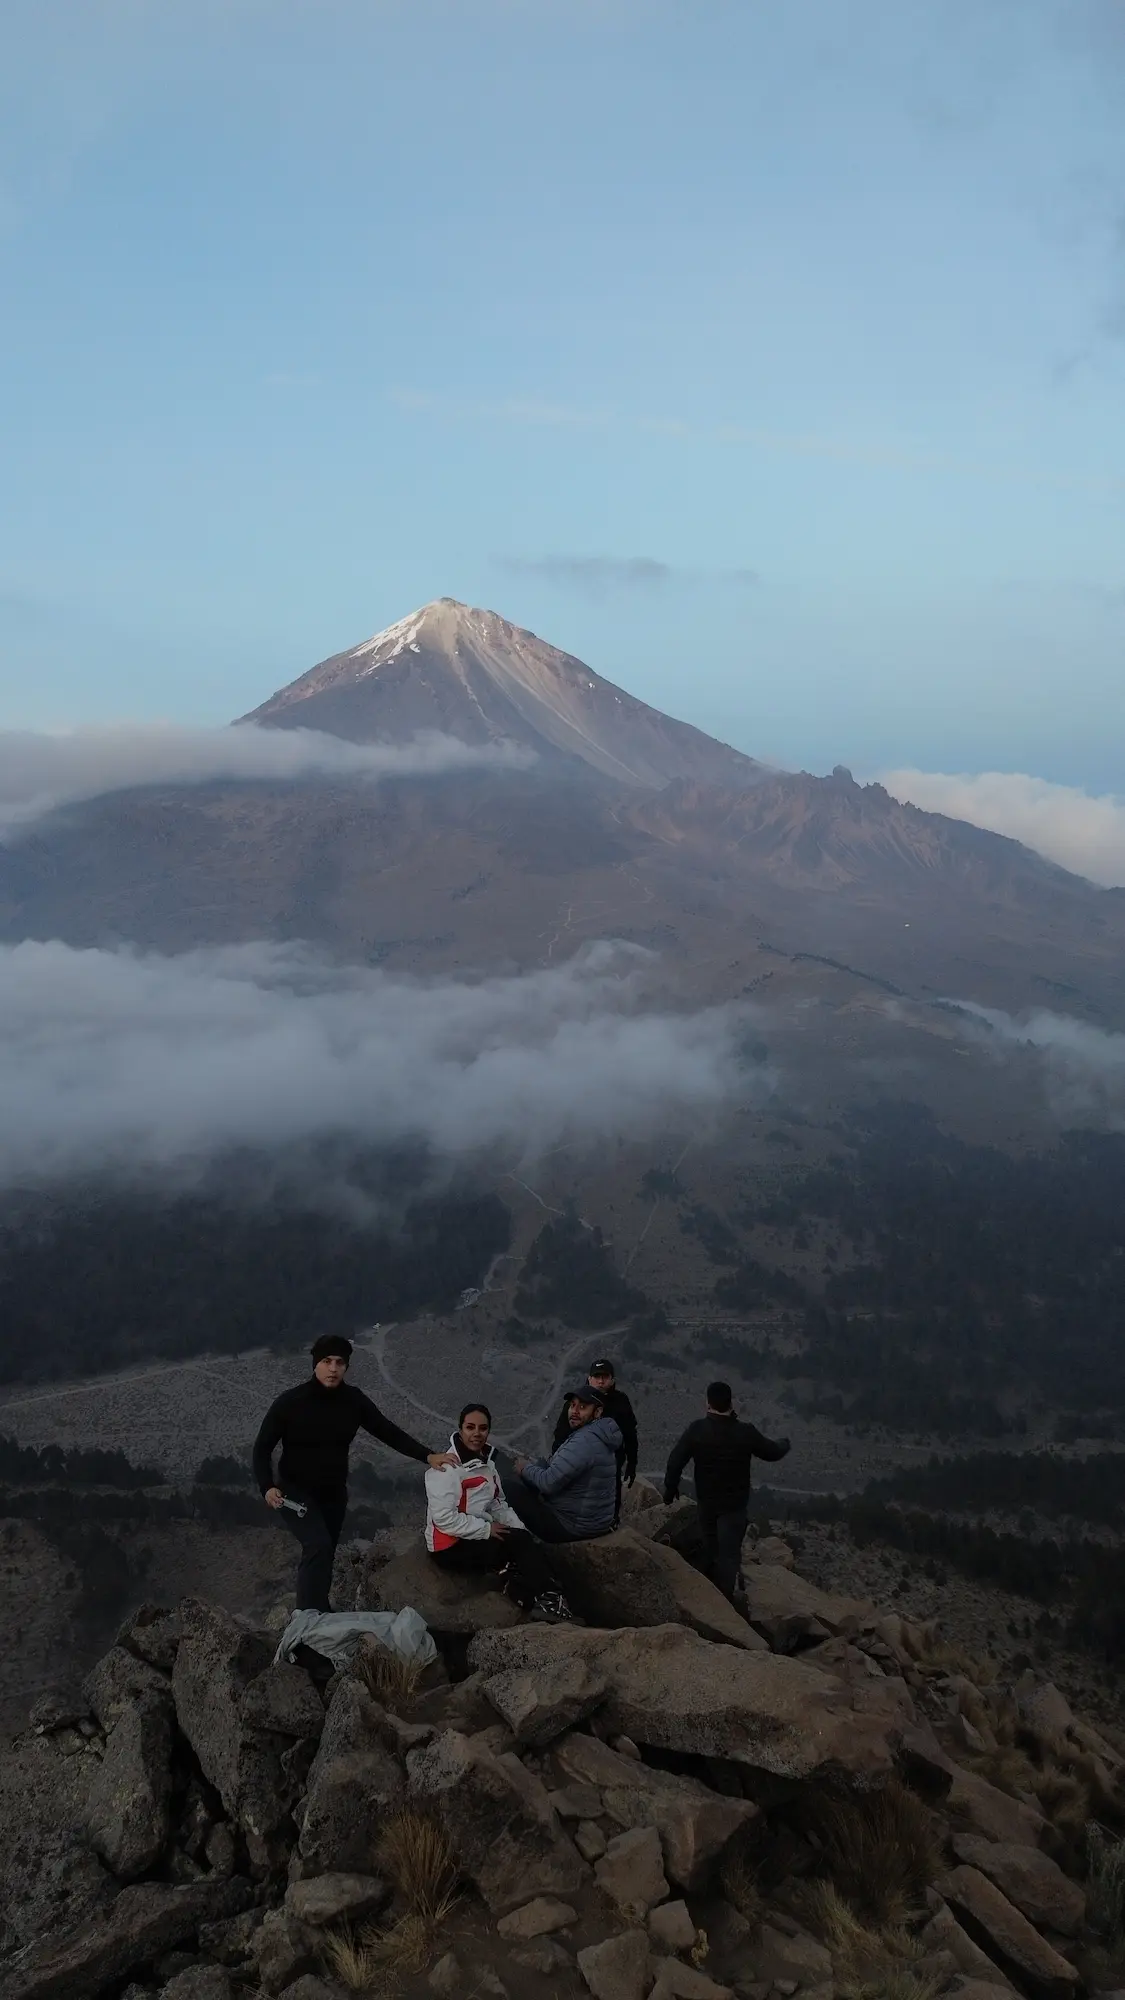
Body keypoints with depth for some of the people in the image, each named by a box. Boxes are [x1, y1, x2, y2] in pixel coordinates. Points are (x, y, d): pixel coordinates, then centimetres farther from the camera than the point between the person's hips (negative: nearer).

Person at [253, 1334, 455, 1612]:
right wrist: (267, 1487, -28)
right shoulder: (290, 1402, -20)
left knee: (325, 1555, 17)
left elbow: (387, 1432, -5)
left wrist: (427, 1456, -13)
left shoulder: (353, 1400, -10)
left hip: (334, 1493, 5)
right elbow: (262, 1447, -13)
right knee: (318, 1546, -26)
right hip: (295, 1491, -5)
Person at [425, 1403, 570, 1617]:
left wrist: (521, 1531, -3)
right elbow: (444, 1518, -25)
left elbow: (499, 1505, 13)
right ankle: (550, 1599, -13)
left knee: (531, 1547, -13)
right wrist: (487, 1530, -19)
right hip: (451, 1547, -8)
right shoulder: (447, 1467, -18)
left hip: (480, 1536, 8)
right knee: (520, 1545, -20)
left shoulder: (486, 1463, 10)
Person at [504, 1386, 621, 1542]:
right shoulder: (594, 1435, 11)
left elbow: (549, 1482, -25)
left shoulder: (585, 1440, -24)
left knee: (510, 1485, -10)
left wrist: (526, 1468, -6)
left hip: (573, 1527, -11)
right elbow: (558, 1467, 15)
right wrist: (531, 1463, -1)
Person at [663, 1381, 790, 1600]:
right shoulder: (745, 1432, -17)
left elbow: (675, 1461, -11)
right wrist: (784, 1443, 23)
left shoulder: (697, 1430, -15)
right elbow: (772, 1452, 0)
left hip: (706, 1501, 3)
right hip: (735, 1504, -3)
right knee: (728, 1554, 3)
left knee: (710, 1548, 24)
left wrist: (670, 1490, 4)